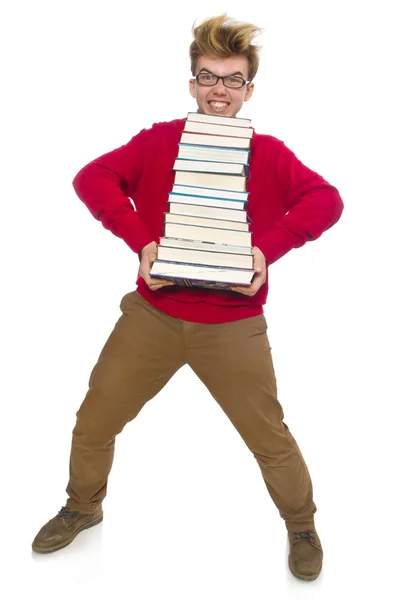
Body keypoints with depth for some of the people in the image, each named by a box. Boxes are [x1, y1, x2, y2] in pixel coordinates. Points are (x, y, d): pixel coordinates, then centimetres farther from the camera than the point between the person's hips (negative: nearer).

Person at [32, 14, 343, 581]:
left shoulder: (269, 153, -1)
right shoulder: (159, 140, 1)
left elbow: (327, 200, -10)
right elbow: (92, 177, -9)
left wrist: (269, 248, -21)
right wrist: (141, 241, -20)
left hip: (233, 327, -1)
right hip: (152, 315, 2)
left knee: (271, 438, 7)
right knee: (94, 422, 11)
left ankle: (302, 526, 35)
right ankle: (82, 508, 40)